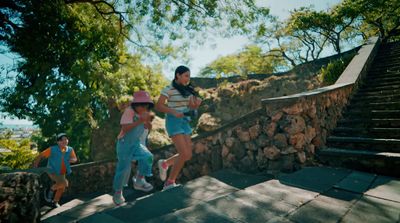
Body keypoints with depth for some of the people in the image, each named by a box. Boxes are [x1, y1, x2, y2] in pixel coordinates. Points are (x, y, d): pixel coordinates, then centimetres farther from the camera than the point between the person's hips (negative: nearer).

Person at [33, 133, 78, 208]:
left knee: (62, 188, 18)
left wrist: (72, 160, -28)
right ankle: (50, 191, 1)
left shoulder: (70, 150, -8)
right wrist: (36, 163, -18)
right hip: (53, 172, -6)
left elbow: (75, 159, -6)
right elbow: (41, 155, -11)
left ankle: (55, 202, 45)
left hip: (62, 173, 6)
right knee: (65, 183, -27)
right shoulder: (52, 149, -18)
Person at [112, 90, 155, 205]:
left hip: (136, 143, 6)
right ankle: (118, 193, 26)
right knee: (123, 168, 2)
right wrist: (139, 121, -36)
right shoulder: (129, 111, -21)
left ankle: (139, 181, 5)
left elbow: (147, 127, 5)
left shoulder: (143, 113, -1)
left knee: (147, 157, -17)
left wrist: (147, 121, -16)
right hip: (125, 144, -6)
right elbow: (125, 128, -32)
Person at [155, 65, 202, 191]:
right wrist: (174, 112, -23)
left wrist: (197, 102, -7)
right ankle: (170, 182, 1)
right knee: (184, 154, -15)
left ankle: (164, 163, 27)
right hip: (173, 122, -7)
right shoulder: (168, 89, -8)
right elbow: (158, 106, -11)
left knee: (188, 155, 3)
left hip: (185, 123, 7)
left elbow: (192, 107, 14)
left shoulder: (187, 90, 12)